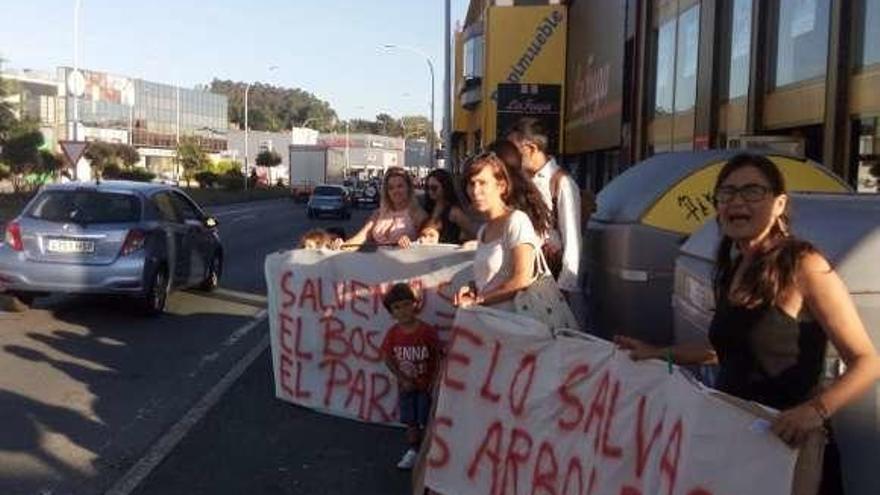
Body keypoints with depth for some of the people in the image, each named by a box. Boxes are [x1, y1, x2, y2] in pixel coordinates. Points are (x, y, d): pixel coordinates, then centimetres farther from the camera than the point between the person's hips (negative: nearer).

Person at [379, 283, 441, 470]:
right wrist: (403, 379, -9)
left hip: (426, 385, -3)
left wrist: (433, 383, -18)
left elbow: (437, 358, -13)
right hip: (406, 385, 3)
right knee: (410, 421, 16)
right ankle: (413, 451, 32)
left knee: (426, 421, 5)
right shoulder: (393, 333, -9)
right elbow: (387, 358, -3)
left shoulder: (427, 331, -18)